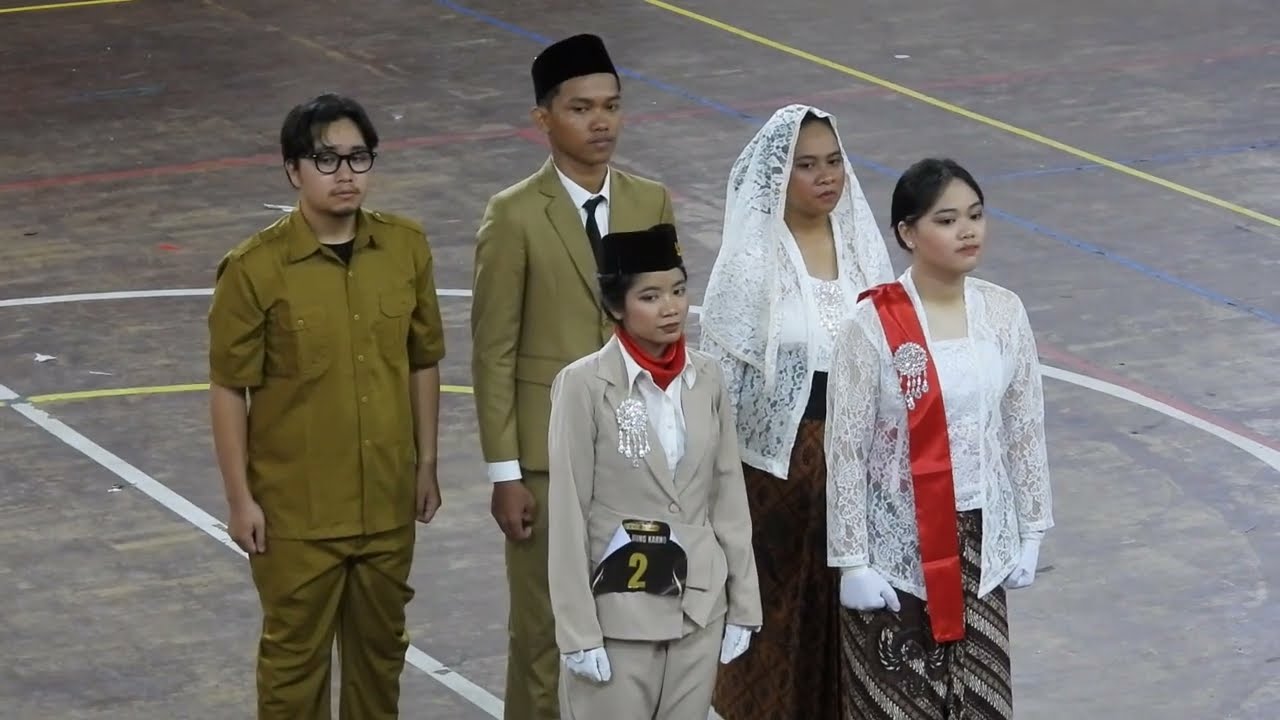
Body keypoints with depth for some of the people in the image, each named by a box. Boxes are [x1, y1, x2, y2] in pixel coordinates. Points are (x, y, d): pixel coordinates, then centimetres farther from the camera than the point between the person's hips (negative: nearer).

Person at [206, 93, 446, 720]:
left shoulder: (406, 248, -3)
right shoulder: (255, 269, -15)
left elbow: (423, 363, 8)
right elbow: (228, 391, -10)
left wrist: (426, 465, 9)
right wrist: (240, 499, -9)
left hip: (387, 502, 4)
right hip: (296, 510, -4)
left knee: (381, 645, 18)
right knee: (295, 654, 8)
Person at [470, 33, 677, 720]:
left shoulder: (653, 205, 3)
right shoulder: (514, 216, -10)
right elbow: (493, 353, -9)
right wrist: (504, 473, -11)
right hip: (550, 456, -4)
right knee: (544, 628, 5)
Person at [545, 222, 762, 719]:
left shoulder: (706, 378, 4)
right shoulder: (584, 385, -10)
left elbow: (729, 498, 8)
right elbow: (568, 516, -9)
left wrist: (743, 604, 7)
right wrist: (579, 631, -11)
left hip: (700, 605, 4)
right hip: (618, 606, -4)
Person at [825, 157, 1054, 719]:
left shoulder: (1003, 312, -2)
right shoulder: (874, 325, -16)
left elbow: (1025, 428, 6)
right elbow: (845, 449, -12)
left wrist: (1030, 532, 7)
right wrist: (852, 560, -12)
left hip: (978, 538, 4)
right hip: (899, 544, -4)